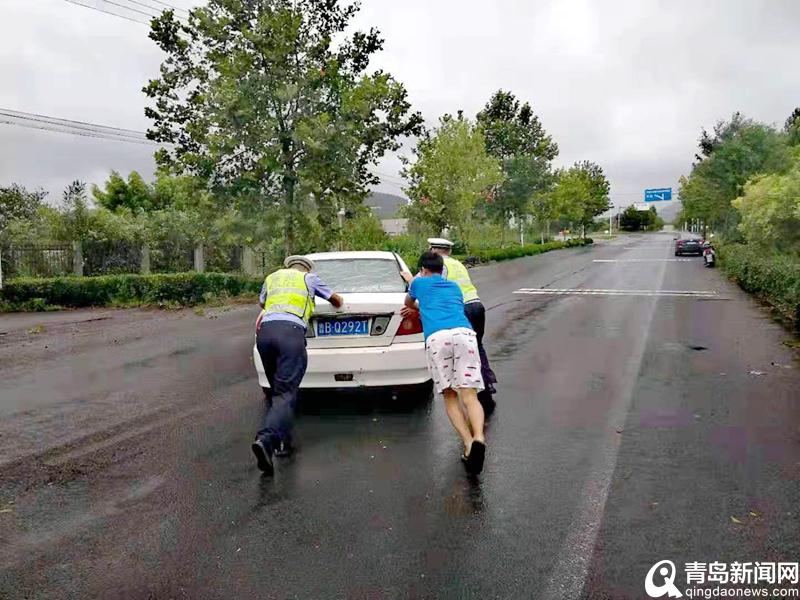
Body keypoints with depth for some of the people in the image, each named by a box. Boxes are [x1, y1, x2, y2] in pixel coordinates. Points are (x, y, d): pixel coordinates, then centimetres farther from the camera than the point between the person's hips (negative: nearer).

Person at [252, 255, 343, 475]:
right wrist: (338, 302, 58)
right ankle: (266, 439, -32)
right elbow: (336, 301, 35)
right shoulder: (309, 278, 23)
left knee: (278, 391, 17)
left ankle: (282, 442, 13)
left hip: (265, 330, 5)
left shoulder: (271, 278, 32)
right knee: (286, 393, -12)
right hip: (290, 330, -4)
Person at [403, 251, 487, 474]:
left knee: (450, 396, 9)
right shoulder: (455, 287, 35)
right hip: (464, 332, 2)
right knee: (469, 395, -5)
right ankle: (478, 437, -32)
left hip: (436, 337, -2)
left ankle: (468, 442, -11)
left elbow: (408, 302, 49)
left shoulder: (419, 283, 27)